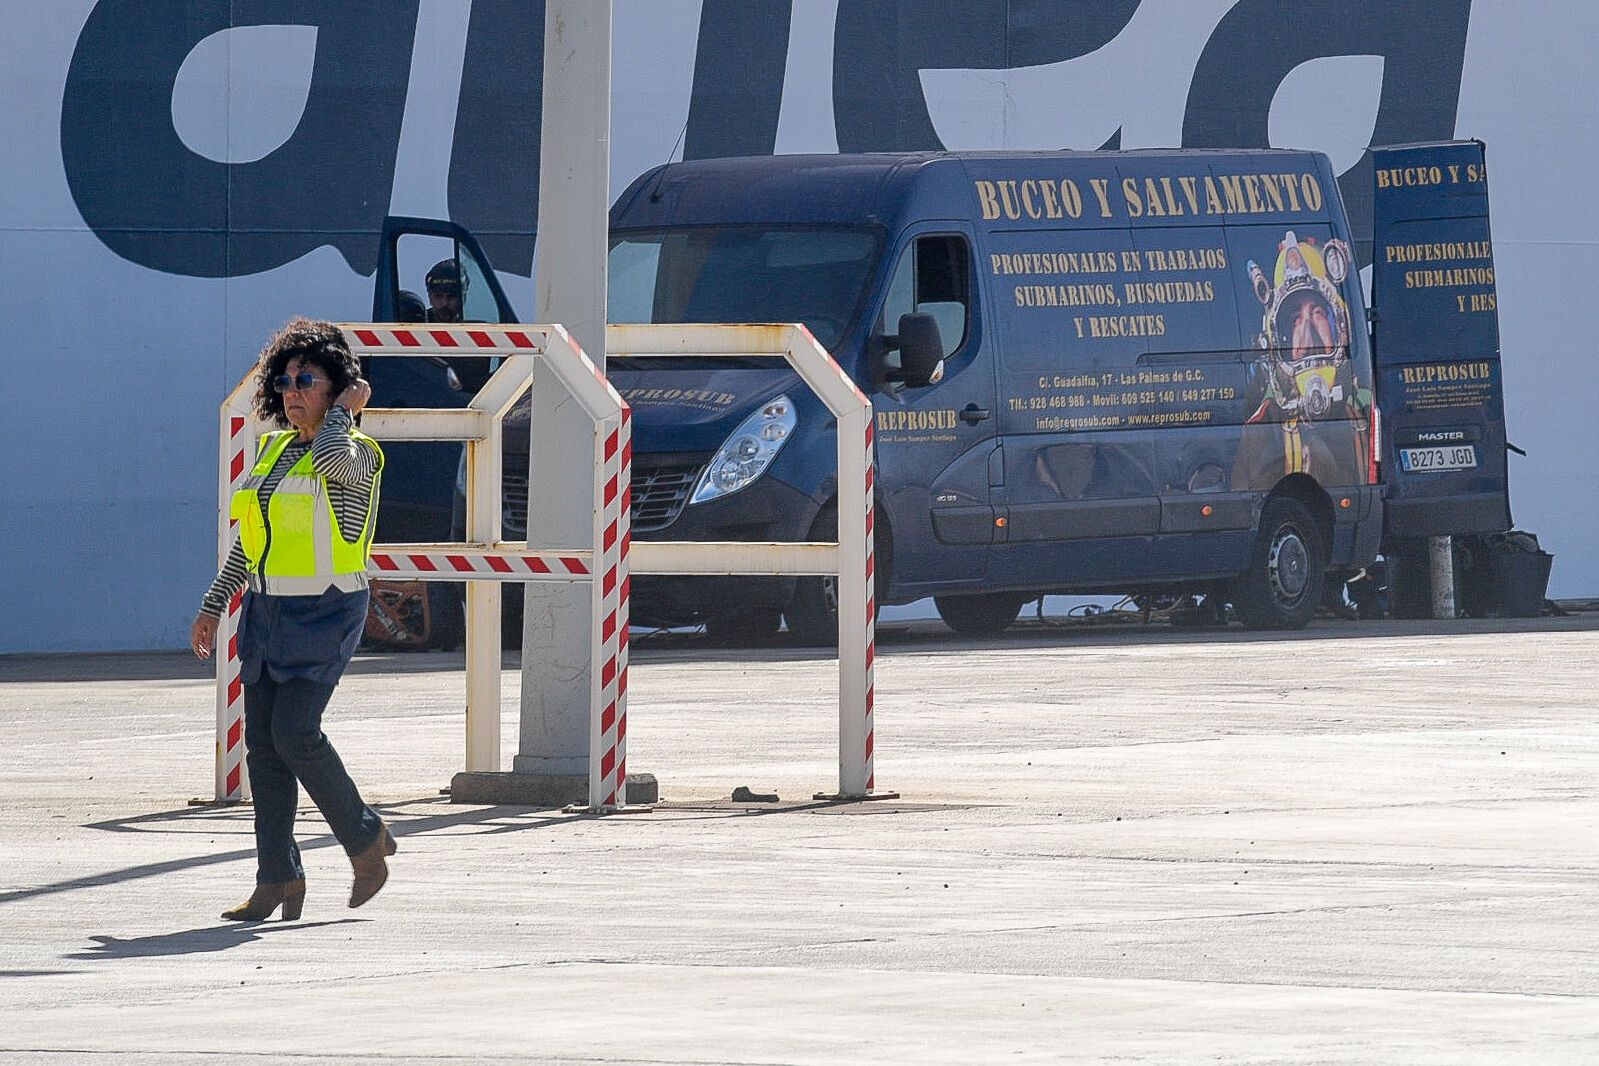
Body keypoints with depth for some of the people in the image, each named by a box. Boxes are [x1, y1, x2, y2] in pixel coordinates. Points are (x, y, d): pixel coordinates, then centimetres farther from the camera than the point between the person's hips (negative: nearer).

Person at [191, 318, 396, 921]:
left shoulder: (358, 453, -8)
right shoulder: (274, 451, 12)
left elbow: (332, 458, -35)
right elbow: (248, 540, 19)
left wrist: (345, 409, -16)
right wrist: (213, 606, 17)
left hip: (325, 614, -7)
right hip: (268, 611, 7)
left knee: (294, 733, -16)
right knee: (263, 742, 2)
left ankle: (365, 838, 3)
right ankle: (278, 878, 5)